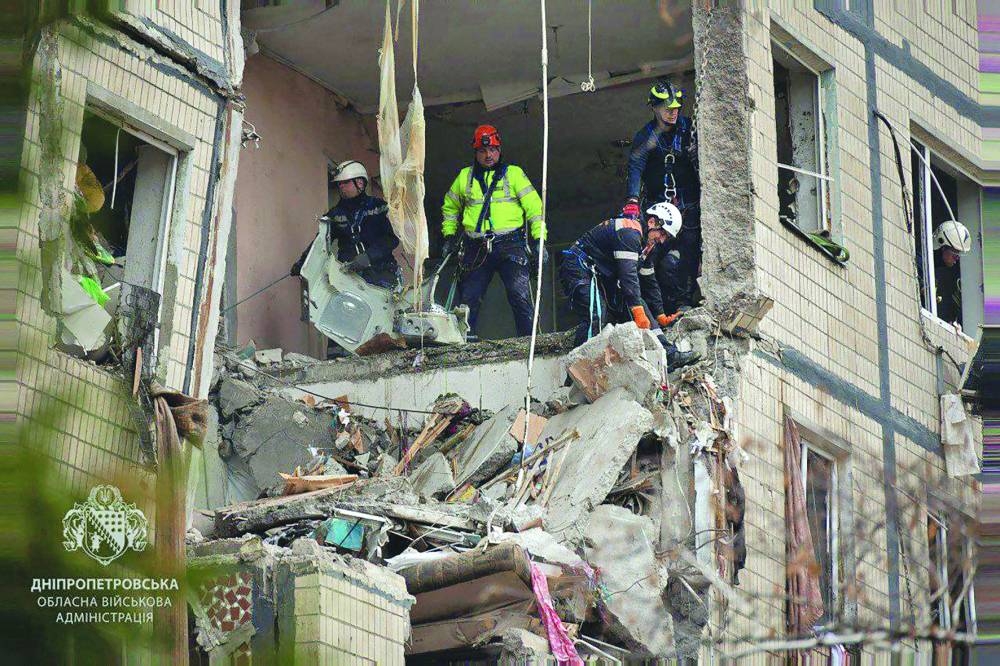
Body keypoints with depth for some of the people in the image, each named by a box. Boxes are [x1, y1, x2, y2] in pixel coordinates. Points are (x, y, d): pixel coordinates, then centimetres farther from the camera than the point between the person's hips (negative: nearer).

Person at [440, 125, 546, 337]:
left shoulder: (513, 174, 8)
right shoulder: (465, 177, 15)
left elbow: (534, 206, 4)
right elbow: (450, 207, 30)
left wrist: (539, 238, -5)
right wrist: (449, 236, 21)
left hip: (509, 243, -3)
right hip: (476, 247, 3)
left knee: (519, 294, -16)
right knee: (468, 299, 3)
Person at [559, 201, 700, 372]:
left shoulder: (645, 244, 13)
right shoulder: (629, 232, -20)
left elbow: (649, 282, 22)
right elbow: (628, 273, -29)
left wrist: (660, 316, 23)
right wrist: (638, 312, -33)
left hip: (603, 277, 10)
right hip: (579, 270, -10)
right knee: (596, 316, -30)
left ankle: (668, 354, 1)